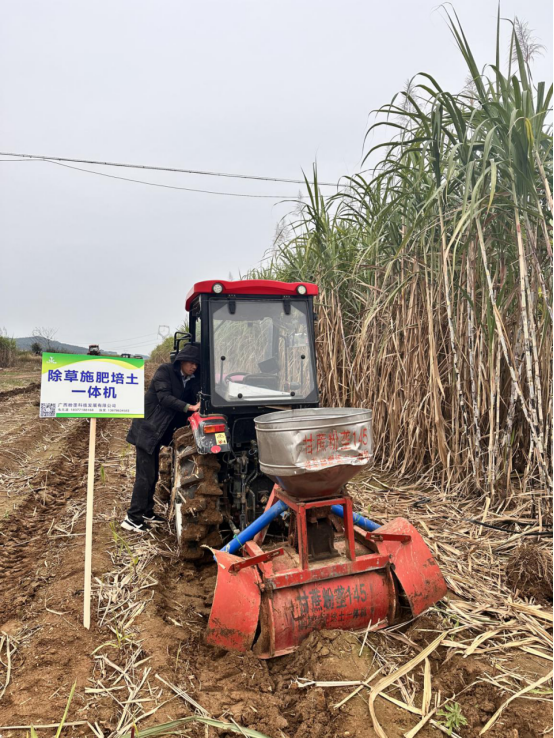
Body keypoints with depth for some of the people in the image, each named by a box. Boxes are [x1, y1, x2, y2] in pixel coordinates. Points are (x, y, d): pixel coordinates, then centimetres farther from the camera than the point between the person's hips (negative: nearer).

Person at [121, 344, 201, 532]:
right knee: (145, 475, -6)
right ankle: (132, 518, 4)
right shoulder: (165, 371, -14)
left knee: (152, 474, 14)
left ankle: (146, 512, 26)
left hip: (158, 431, 8)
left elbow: (193, 399, 2)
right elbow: (164, 397, -24)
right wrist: (189, 407, -32)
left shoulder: (190, 381, 7)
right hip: (147, 430, -7)